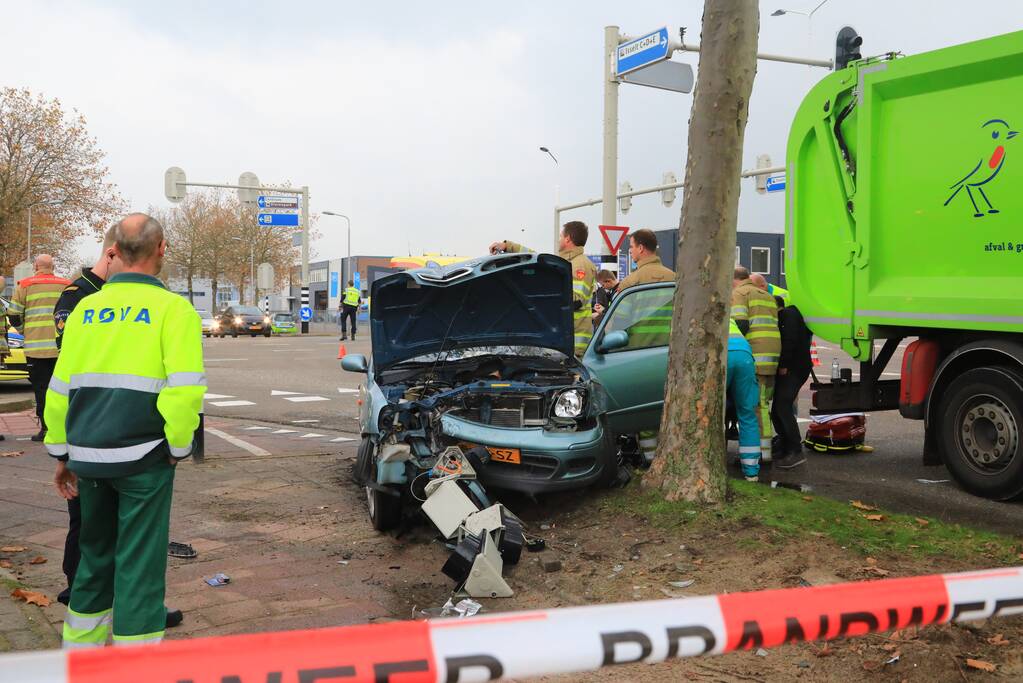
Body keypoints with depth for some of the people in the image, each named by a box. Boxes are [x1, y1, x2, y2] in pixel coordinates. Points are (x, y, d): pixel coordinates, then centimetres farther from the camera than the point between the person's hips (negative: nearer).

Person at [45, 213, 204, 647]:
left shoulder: (86, 309, 8)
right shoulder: (173, 308, -7)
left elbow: (59, 387, 11)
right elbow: (185, 389, -17)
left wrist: (61, 452, 19)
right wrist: (178, 447, -3)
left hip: (87, 456, 5)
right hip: (142, 458, -5)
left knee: (95, 555, 21)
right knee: (139, 564, 3)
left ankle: (79, 648, 32)